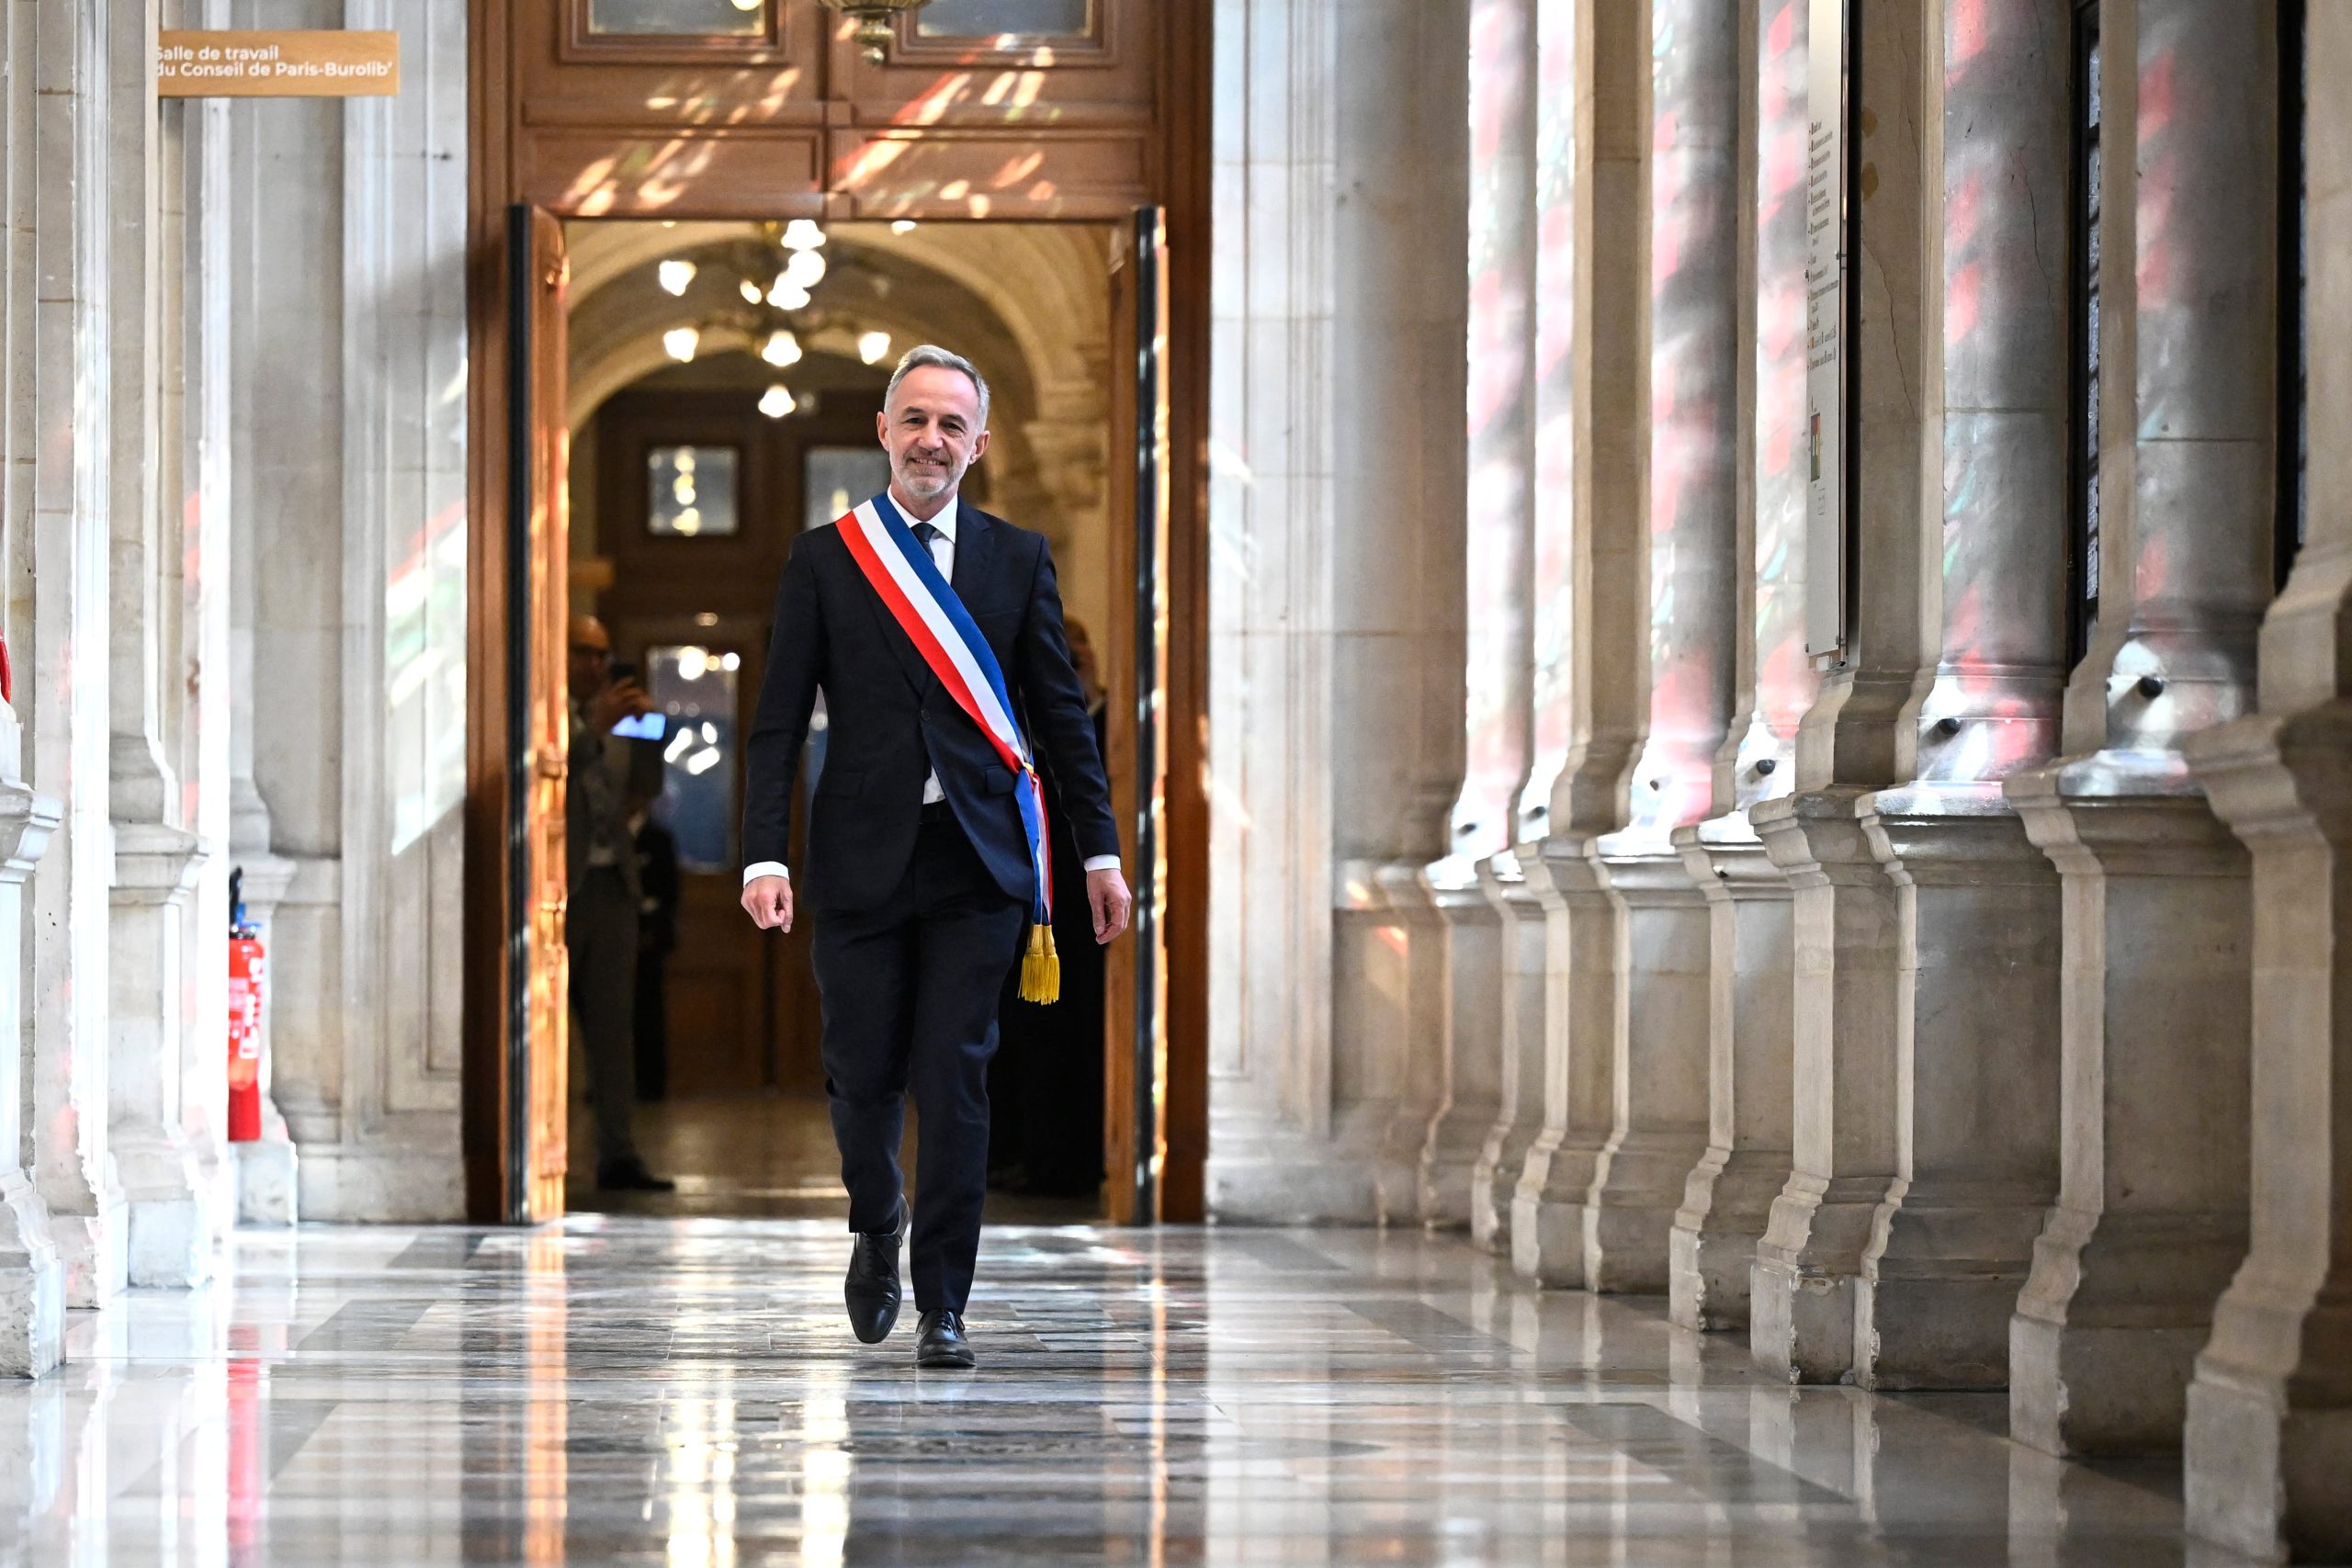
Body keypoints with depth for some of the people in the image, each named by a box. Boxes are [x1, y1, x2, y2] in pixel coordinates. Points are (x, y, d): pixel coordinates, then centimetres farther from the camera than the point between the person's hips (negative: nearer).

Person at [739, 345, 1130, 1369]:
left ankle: (942, 1306, 3)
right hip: (863, 860, 0)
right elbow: (778, 722, 1)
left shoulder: (1017, 559, 9)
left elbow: (1061, 712, 11)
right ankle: (876, 1227, 36)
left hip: (977, 862, 0)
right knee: (862, 1075, 5)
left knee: (955, 1084, -4)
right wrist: (764, 855, -9)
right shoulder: (823, 560, 4)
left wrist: (1100, 851, 7)